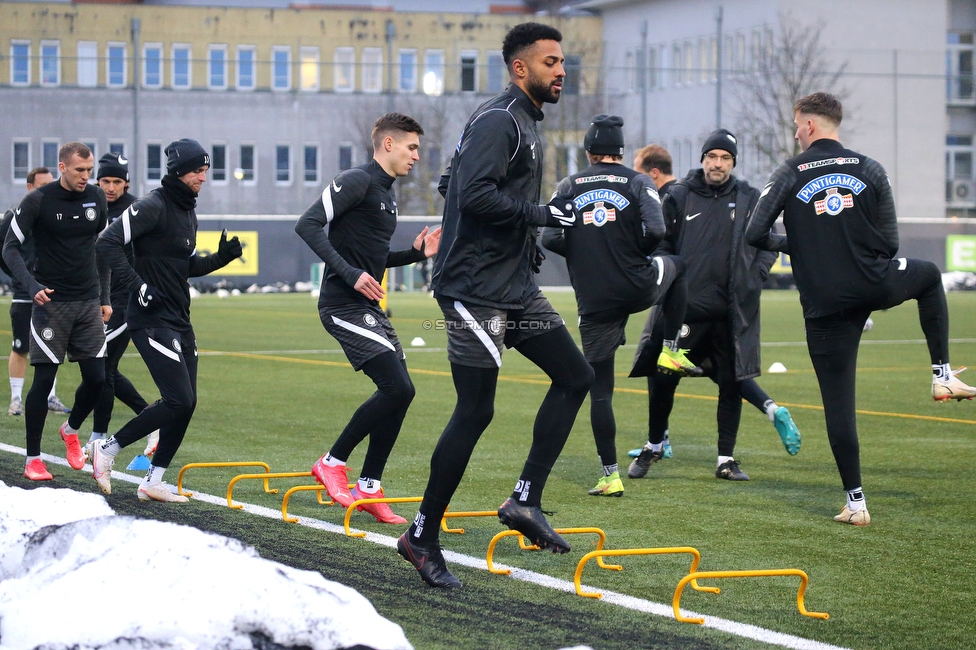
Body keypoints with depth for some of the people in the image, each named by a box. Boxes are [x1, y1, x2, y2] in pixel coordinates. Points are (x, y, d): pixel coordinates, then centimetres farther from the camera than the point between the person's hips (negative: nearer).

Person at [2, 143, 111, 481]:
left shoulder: (96, 197, 6)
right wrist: (32, 285, -20)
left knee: (96, 378, -1)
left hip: (88, 303, 4)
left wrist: (104, 297, 14)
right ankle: (33, 459, 5)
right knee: (43, 380, -5)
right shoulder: (38, 201, -9)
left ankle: (71, 429, 28)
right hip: (51, 302, -4)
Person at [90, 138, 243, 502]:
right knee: (178, 401, -15)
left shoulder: (188, 212, 16)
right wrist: (137, 285, -24)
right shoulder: (153, 206, -12)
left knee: (186, 404, 6)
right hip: (152, 319, -9)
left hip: (180, 322, 9)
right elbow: (108, 243, -19)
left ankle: (153, 482, 13)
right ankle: (106, 450, -1)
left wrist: (221, 258, 8)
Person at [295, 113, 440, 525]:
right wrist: (350, 273, -25)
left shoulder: (387, 193, 19)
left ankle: (369, 489, 14)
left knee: (399, 392, 6)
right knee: (397, 388, -16)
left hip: (368, 307, 10)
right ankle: (332, 463, -2)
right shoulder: (357, 181, -10)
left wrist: (416, 253, 12)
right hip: (344, 306, -10)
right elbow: (308, 225, -20)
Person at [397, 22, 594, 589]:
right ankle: (422, 537, 4)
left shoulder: (526, 123, 16)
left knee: (575, 376, 6)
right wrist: (542, 213, -21)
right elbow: (475, 195, -27)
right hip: (476, 290, -10)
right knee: (476, 411, -7)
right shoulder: (498, 121, -15)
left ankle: (526, 500, 8)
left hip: (516, 287, 10)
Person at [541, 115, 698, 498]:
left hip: (593, 301, 1)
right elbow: (655, 230, -13)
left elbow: (550, 239, -4)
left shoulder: (569, 187, 5)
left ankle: (610, 475, 2)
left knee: (600, 389, 6)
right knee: (675, 266, 34)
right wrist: (636, 251, 8)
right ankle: (671, 350, 26)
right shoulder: (638, 183, 1)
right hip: (638, 288, -1)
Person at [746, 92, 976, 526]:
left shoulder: (789, 174, -3)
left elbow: (755, 234, -7)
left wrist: (790, 244, 14)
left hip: (824, 304, -1)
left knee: (838, 401, 6)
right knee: (929, 276, 34)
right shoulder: (870, 170, 3)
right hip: (876, 286, 1)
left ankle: (856, 502, 4)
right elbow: (890, 244, 3)